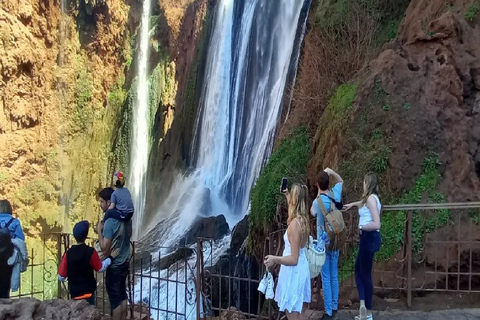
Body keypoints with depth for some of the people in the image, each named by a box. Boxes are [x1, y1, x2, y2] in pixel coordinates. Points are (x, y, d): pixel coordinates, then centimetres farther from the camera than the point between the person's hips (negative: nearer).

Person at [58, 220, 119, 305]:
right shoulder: (90, 252, -15)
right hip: (88, 291, -3)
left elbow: (61, 277, -3)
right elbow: (101, 268, -1)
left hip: (74, 292, 3)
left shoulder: (68, 253, -8)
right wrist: (111, 257, 9)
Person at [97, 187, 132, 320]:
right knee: (122, 296, 19)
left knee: (115, 300, 5)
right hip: (125, 262, 8)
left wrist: (99, 231, -13)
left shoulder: (110, 221, -25)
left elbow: (104, 249, -24)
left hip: (114, 266, -8)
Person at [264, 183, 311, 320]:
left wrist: (275, 259, -19)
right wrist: (287, 196, 30)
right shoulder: (303, 219, 0)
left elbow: (294, 259, -24)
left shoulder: (295, 223, -23)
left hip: (293, 274, -9)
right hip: (302, 270, 9)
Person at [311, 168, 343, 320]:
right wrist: (331, 172, 5)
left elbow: (312, 212, 6)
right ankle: (334, 308, 25)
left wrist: (318, 195, 6)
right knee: (334, 276, 15)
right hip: (336, 242, 5)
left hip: (324, 244, -5)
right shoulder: (335, 193, -4)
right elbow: (341, 181, 18)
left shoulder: (317, 202, -19)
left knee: (326, 279, 1)